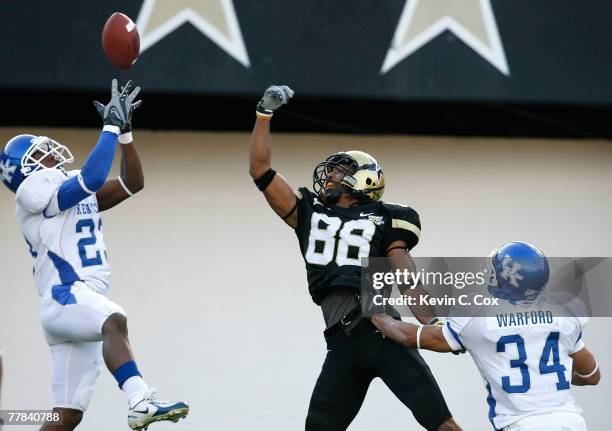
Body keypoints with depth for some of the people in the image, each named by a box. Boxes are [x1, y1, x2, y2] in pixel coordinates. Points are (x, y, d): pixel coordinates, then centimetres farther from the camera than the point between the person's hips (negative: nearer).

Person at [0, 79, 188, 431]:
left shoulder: (78, 192, 24)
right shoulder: (37, 192, -1)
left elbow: (132, 184, 23)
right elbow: (93, 177, -15)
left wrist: (125, 131, 14)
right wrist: (111, 127, -8)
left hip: (85, 303, 9)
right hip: (65, 296, -9)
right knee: (115, 321, -39)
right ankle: (141, 402, -59)